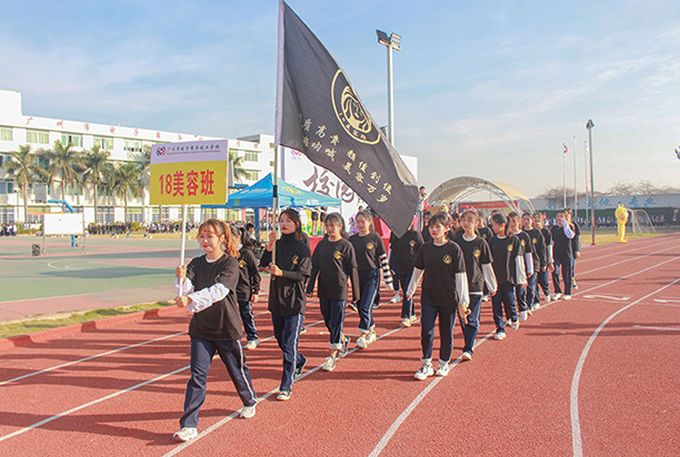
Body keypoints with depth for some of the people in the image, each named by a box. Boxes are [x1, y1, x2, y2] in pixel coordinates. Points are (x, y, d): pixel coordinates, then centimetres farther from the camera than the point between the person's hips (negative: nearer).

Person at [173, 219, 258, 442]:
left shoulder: (230, 264, -12)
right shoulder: (196, 264, 3)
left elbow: (218, 291, -27)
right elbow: (186, 292, -8)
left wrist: (191, 299, -38)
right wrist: (182, 279, -29)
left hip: (227, 328, -3)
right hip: (201, 328, 3)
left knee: (237, 369, 15)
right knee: (197, 376, -1)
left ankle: (250, 401, 42)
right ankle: (189, 425, 5)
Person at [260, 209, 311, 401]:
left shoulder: (302, 248, -7)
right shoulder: (277, 244, 6)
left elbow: (302, 274, -13)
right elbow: (263, 264, -6)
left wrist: (281, 273, -25)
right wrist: (269, 246, -18)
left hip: (295, 301, -6)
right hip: (277, 299, 6)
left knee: (289, 344, -6)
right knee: (280, 339, 19)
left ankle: (286, 386, 2)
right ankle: (299, 362, 45)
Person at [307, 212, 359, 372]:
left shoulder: (346, 246, -7)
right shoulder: (321, 245, 7)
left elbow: (353, 270, -5)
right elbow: (314, 266, 9)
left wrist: (355, 293, -5)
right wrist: (310, 288, 5)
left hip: (339, 290, -5)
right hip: (323, 290, 5)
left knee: (336, 322, -3)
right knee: (328, 321, 15)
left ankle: (332, 356, 4)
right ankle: (344, 340, 40)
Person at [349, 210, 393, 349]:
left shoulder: (375, 238, -5)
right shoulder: (352, 239, 6)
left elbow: (383, 259, -4)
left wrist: (388, 280, -4)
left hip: (372, 275, -5)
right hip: (357, 276, 5)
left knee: (366, 306, -12)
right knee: (361, 307, 10)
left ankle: (363, 336, -6)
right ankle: (371, 333, 27)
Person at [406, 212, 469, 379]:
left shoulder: (454, 249, -9)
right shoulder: (425, 248, 1)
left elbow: (460, 276, -9)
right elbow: (417, 271, 11)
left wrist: (463, 301, -9)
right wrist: (410, 291, 15)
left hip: (448, 298, -2)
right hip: (428, 297, 3)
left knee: (446, 332, 9)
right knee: (426, 331, -1)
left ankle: (444, 363, 27)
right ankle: (427, 364, 12)